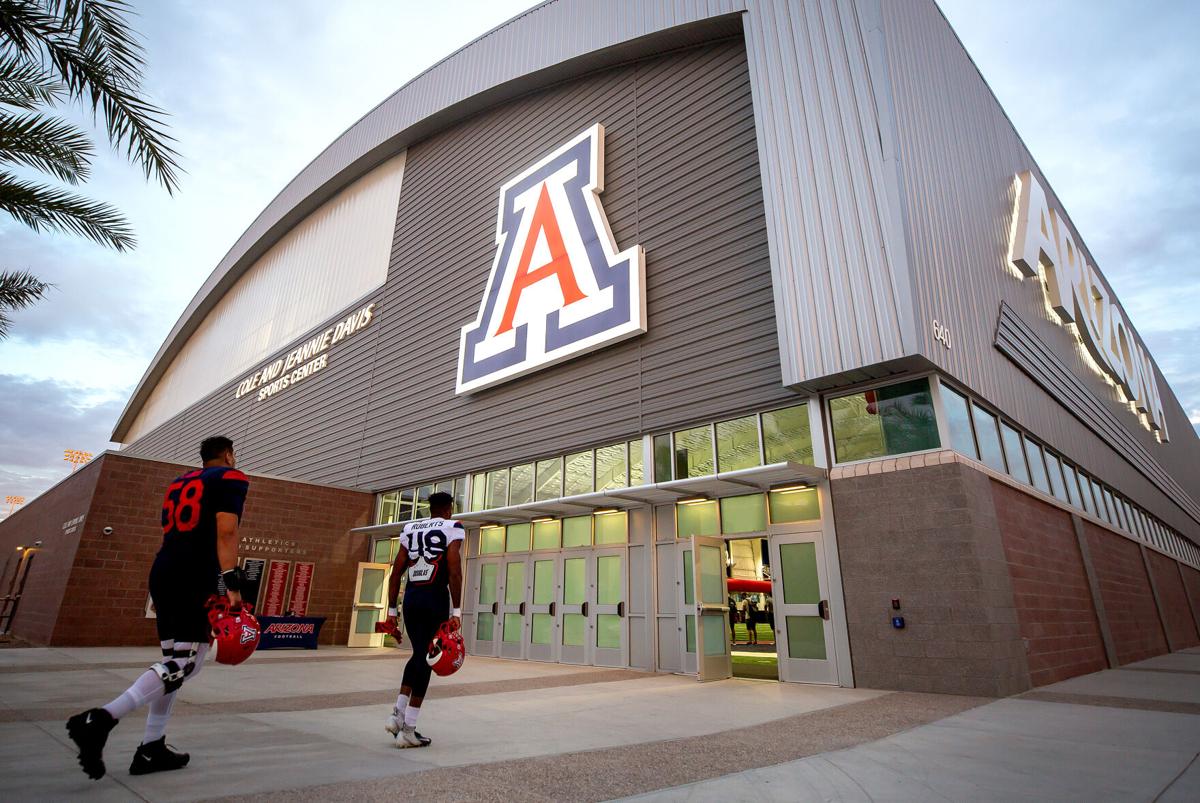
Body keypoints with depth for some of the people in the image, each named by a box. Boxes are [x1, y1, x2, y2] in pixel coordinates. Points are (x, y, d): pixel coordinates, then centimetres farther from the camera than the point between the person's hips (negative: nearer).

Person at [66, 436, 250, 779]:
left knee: (174, 662, 14)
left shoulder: (179, 484, 24)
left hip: (163, 571, 9)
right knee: (186, 664, -7)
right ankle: (101, 719, -20)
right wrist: (232, 585, -17)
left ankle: (151, 749, 15)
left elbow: (172, 534, 22)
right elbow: (225, 533, -13)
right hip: (195, 578, -9)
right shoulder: (232, 479, -1)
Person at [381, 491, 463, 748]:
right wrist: (456, 611, -10)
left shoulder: (410, 529, 14)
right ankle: (408, 730, 7)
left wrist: (392, 611, 16)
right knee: (424, 659, 2)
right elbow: (454, 572, -11)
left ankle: (397, 715, 19)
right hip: (435, 598, -5)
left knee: (418, 655, 22)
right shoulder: (452, 528, -1)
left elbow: (396, 573, 11)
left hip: (411, 598, 5)